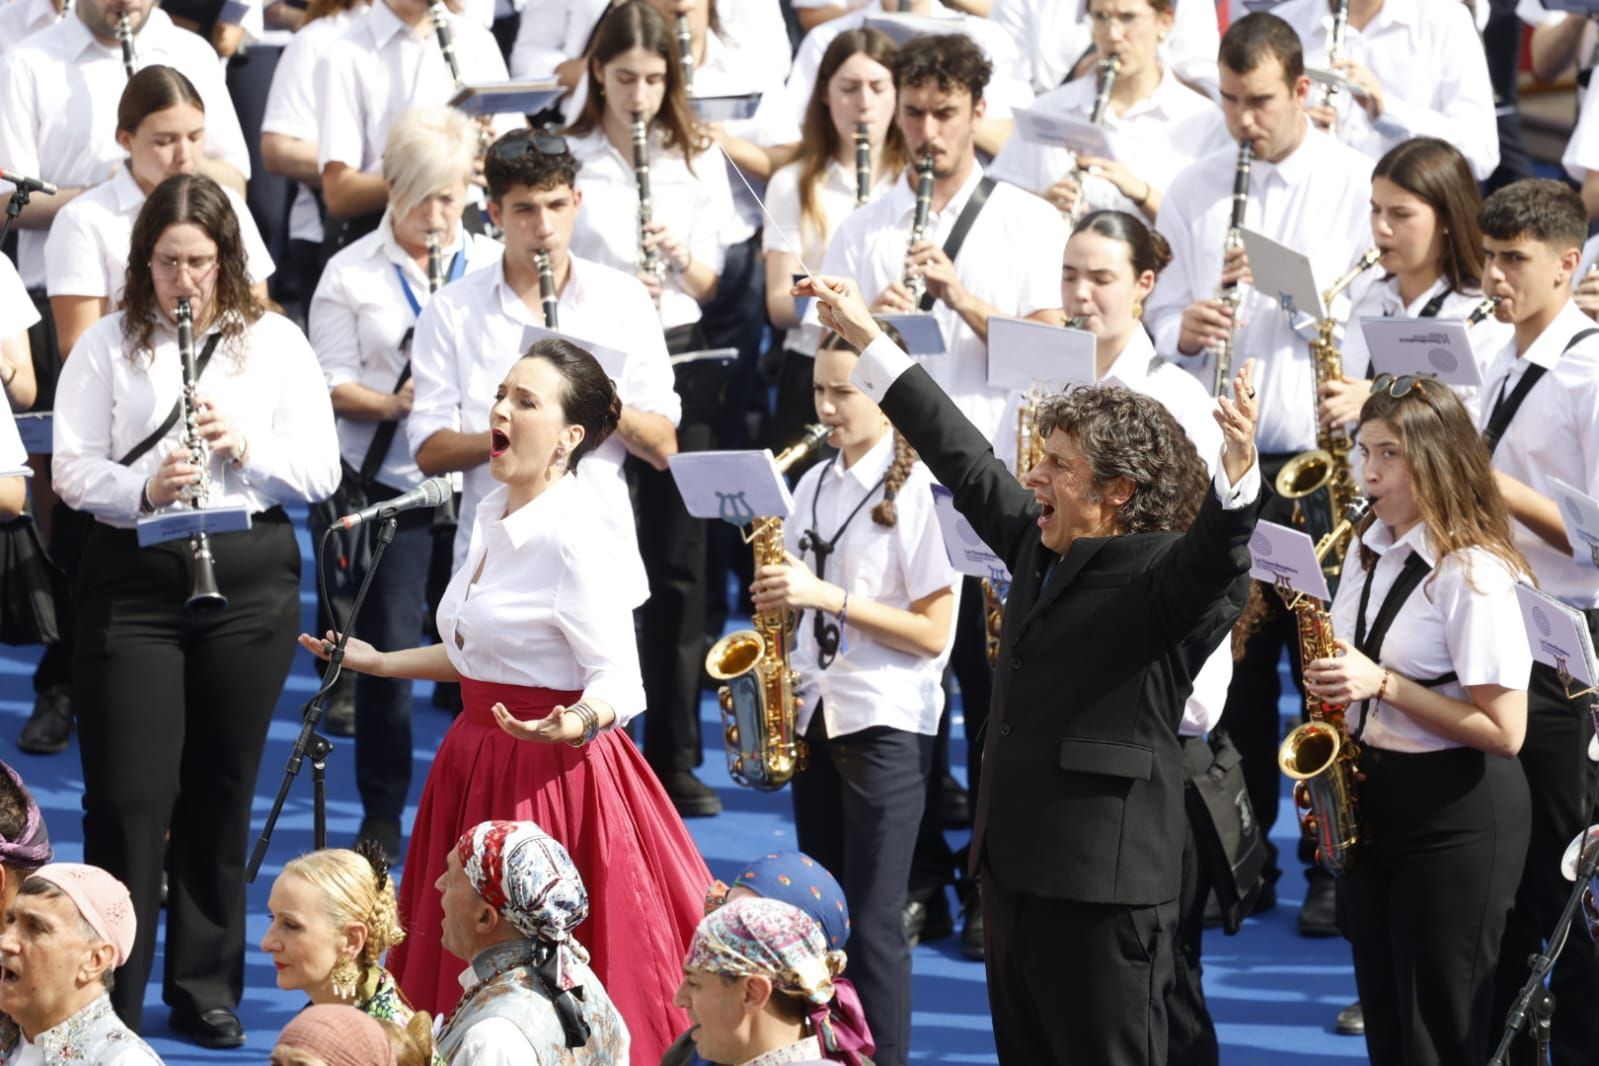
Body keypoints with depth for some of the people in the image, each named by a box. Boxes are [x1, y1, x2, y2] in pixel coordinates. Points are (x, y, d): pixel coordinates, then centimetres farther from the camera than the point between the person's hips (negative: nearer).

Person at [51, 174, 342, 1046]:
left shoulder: (275, 344, 5)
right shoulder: (109, 345, 2)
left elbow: (320, 472, 2)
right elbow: (73, 470, -3)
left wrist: (245, 447, -16)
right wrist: (144, 489, -21)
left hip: (250, 578, 1)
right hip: (133, 579, -1)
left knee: (222, 787, 8)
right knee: (129, 792, -4)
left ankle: (206, 982, 19)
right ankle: (110, 996, 1)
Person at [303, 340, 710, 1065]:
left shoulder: (576, 538, -18)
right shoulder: (492, 516, 10)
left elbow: (619, 682, -20)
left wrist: (577, 723, -40)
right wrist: (378, 663, 26)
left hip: (553, 777, -9)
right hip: (479, 762, 9)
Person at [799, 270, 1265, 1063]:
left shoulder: (1163, 576, -11)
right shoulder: (1039, 547, 12)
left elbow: (1215, 552, -32)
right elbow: (964, 461, 22)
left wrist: (1238, 474, -53)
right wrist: (868, 341, 27)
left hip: (1102, 887, -9)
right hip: (1015, 870, 9)